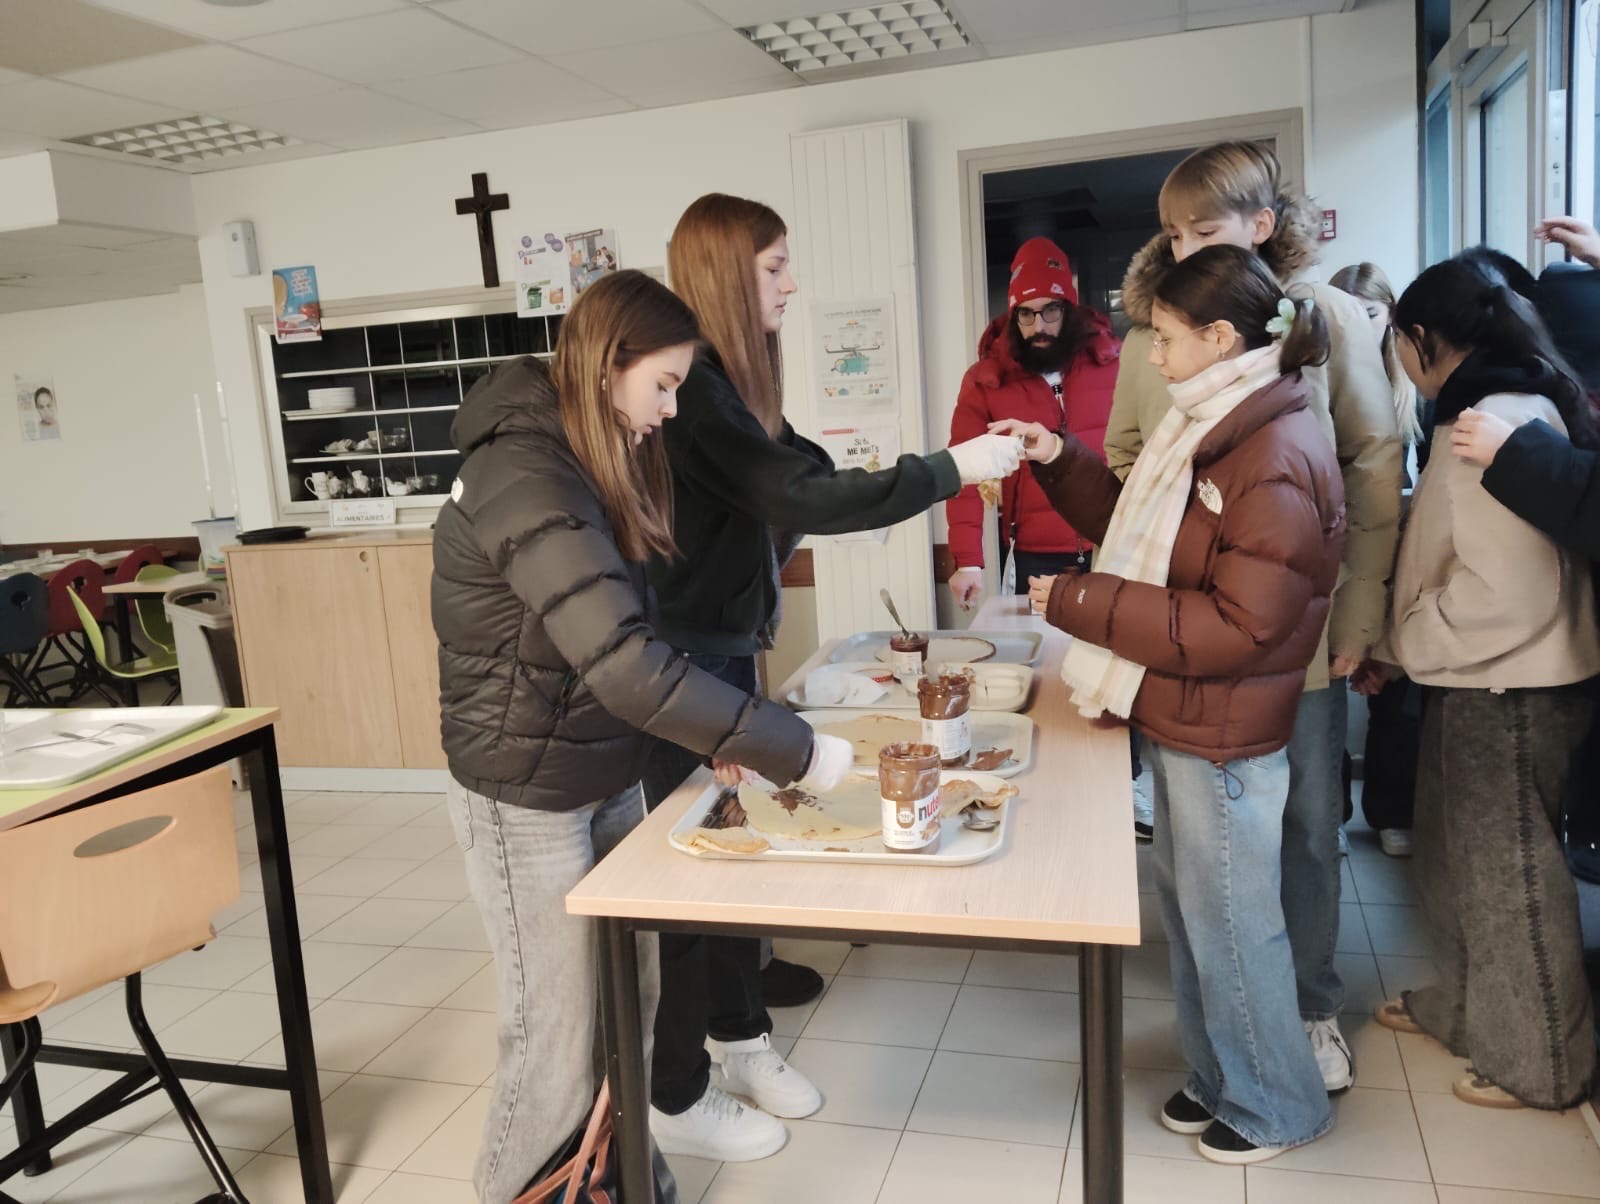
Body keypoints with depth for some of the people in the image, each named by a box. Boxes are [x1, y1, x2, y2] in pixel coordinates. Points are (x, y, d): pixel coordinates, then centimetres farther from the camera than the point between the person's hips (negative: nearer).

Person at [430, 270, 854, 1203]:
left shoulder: (593, 462, 6)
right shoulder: (525, 477, -25)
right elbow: (626, 665, -34)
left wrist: (713, 736, 0)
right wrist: (796, 752, -29)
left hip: (609, 779, 8)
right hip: (528, 800, -8)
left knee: (628, 1005, 17)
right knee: (560, 1036, 6)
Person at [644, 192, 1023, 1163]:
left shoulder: (724, 380, 10)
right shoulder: (689, 388, -21)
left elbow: (796, 480, 9)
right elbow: (802, 501, -29)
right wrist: (952, 470, -24)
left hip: (725, 643, 9)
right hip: (681, 659, -9)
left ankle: (741, 1036, 37)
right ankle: (678, 1098, 22)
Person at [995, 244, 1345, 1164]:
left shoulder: (1279, 461, -22)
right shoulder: (1213, 428, 8)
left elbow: (1237, 628, -25)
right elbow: (1140, 528, 17)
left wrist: (1082, 602, -23)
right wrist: (1059, 460, 5)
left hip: (1222, 740, -9)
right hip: (1181, 721, 9)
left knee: (1231, 925, 8)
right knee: (1188, 910, 20)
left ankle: (1276, 1107, 31)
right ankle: (1220, 1078, 40)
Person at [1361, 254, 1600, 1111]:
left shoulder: (1498, 421, -21)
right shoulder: (1495, 408, 9)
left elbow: (1502, 589, -24)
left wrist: (1401, 646, -11)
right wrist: (1403, 642, 8)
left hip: (1509, 691, -9)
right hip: (1480, 684, 9)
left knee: (1507, 873, 6)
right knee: (1458, 857, 21)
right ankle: (1466, 1007, 40)